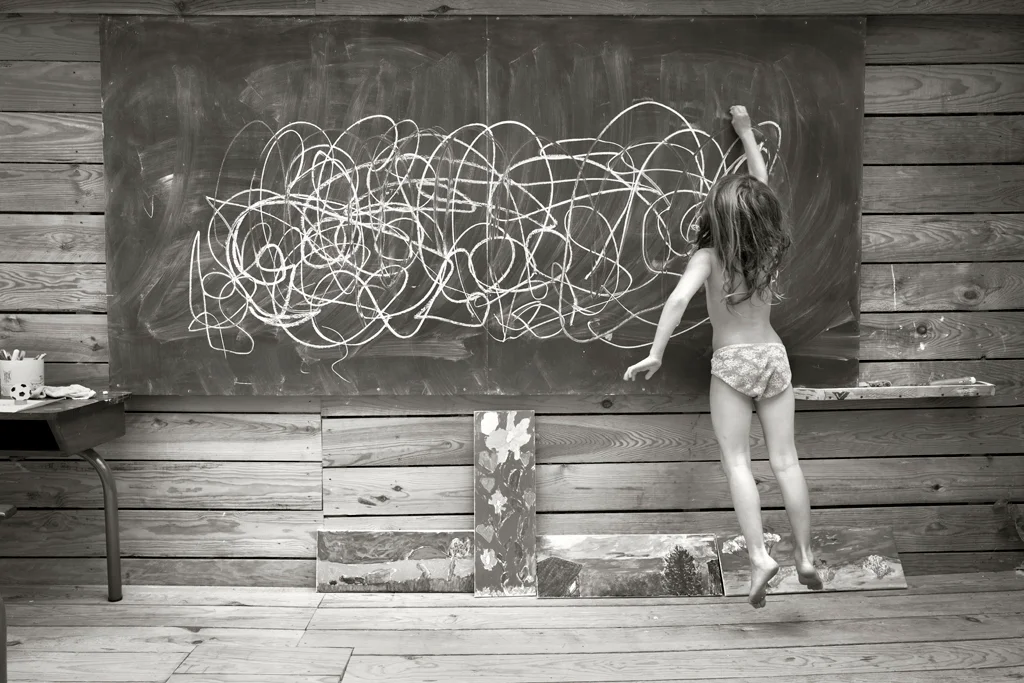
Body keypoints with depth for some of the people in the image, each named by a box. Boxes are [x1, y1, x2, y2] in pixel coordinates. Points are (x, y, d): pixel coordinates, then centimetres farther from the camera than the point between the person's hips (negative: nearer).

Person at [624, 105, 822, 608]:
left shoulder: (709, 257, -11)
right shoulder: (769, 247, 1)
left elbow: (678, 299, -26)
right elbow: (763, 189, 14)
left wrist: (655, 354, -23)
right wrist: (746, 133, 24)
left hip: (731, 361, -4)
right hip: (773, 355, 4)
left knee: (737, 462, -1)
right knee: (785, 460, 6)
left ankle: (759, 555, -12)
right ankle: (805, 557, 11)